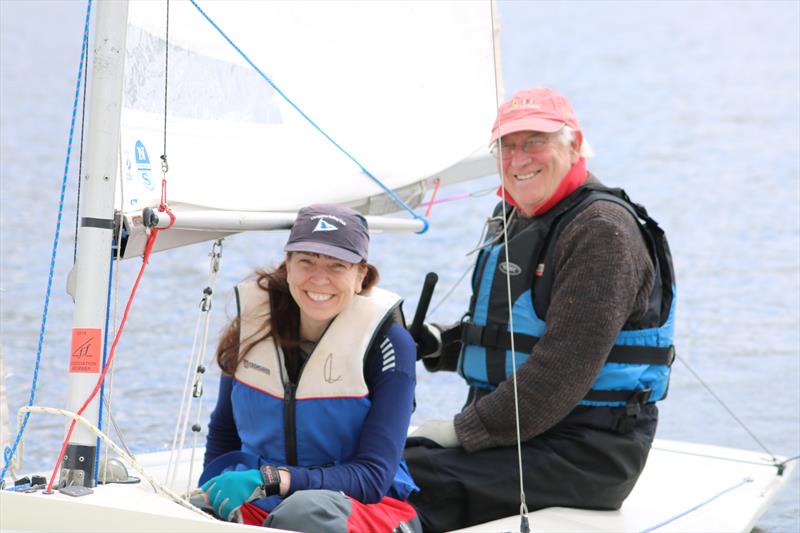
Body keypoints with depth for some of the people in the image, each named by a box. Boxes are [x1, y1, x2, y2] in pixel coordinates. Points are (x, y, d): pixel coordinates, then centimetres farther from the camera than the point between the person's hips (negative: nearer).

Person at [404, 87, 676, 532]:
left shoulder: (603, 228, -15)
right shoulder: (513, 219, 16)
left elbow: (563, 369, -22)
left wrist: (469, 431, -18)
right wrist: (438, 344, 4)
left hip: (586, 455, -9)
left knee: (411, 479, -24)